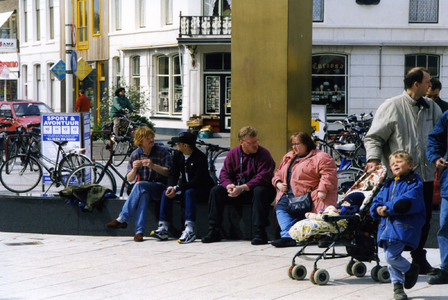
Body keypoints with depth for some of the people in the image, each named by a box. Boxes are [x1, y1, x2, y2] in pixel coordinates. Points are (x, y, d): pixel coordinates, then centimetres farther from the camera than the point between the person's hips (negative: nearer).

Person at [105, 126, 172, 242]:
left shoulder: (162, 151, -1)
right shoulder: (135, 155, 6)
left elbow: (168, 172, -8)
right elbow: (129, 179, 4)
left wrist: (153, 165, -23)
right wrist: (134, 169, -18)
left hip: (160, 187, -2)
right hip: (143, 189, 2)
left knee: (140, 185, -34)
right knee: (143, 196, -36)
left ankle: (122, 219, -33)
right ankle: (139, 231, -43)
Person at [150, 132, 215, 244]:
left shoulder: (200, 157, -20)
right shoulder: (178, 155, 2)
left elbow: (198, 180, -26)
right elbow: (173, 174, 2)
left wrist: (177, 188, -31)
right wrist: (171, 187, -22)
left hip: (202, 189, -7)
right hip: (185, 187, 7)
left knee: (189, 192, -37)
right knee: (167, 192, -17)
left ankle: (189, 230, -44)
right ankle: (163, 229, -21)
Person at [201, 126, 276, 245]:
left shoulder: (263, 154, -10)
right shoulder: (233, 153, 5)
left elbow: (263, 178, -21)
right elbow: (224, 173, 1)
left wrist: (242, 188, -29)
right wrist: (229, 185, -23)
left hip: (255, 188, -4)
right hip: (237, 192, 4)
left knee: (260, 191, -38)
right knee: (216, 190, -14)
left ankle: (260, 232, -36)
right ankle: (213, 231, -14)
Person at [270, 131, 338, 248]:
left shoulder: (320, 157, 0)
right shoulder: (288, 157, 25)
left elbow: (328, 174, -12)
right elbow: (278, 173, 32)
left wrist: (322, 190, -25)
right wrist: (278, 183, 10)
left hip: (308, 194, -7)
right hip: (288, 194, 7)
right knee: (280, 207, -20)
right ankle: (287, 236, -32)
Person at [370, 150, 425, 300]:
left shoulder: (414, 184, -4)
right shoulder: (388, 185, 19)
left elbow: (405, 203, -19)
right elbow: (376, 202, 16)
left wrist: (388, 208, -16)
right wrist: (378, 209, -7)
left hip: (403, 227, -7)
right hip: (386, 227, 7)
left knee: (391, 256, -14)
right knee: (390, 258, 9)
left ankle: (411, 269, 12)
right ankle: (397, 286, 21)